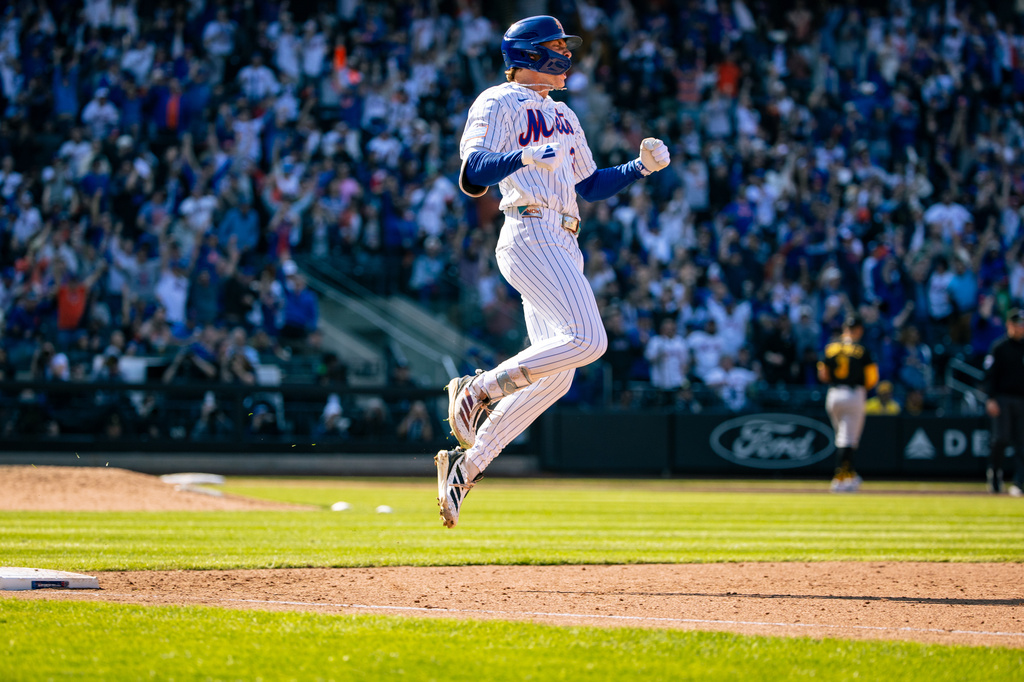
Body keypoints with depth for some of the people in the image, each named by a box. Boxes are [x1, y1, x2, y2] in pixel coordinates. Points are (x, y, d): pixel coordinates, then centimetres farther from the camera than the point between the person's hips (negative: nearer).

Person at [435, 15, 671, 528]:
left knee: (554, 374, 2)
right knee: (587, 339, -24)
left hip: (563, 247, 9)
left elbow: (589, 185, 29)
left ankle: (468, 463, 6)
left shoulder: (562, 116, 26)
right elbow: (471, 178, -15)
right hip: (529, 234, -9)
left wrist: (642, 166, 13)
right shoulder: (498, 104, -1)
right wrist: (525, 158, -33)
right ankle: (479, 388, -11)